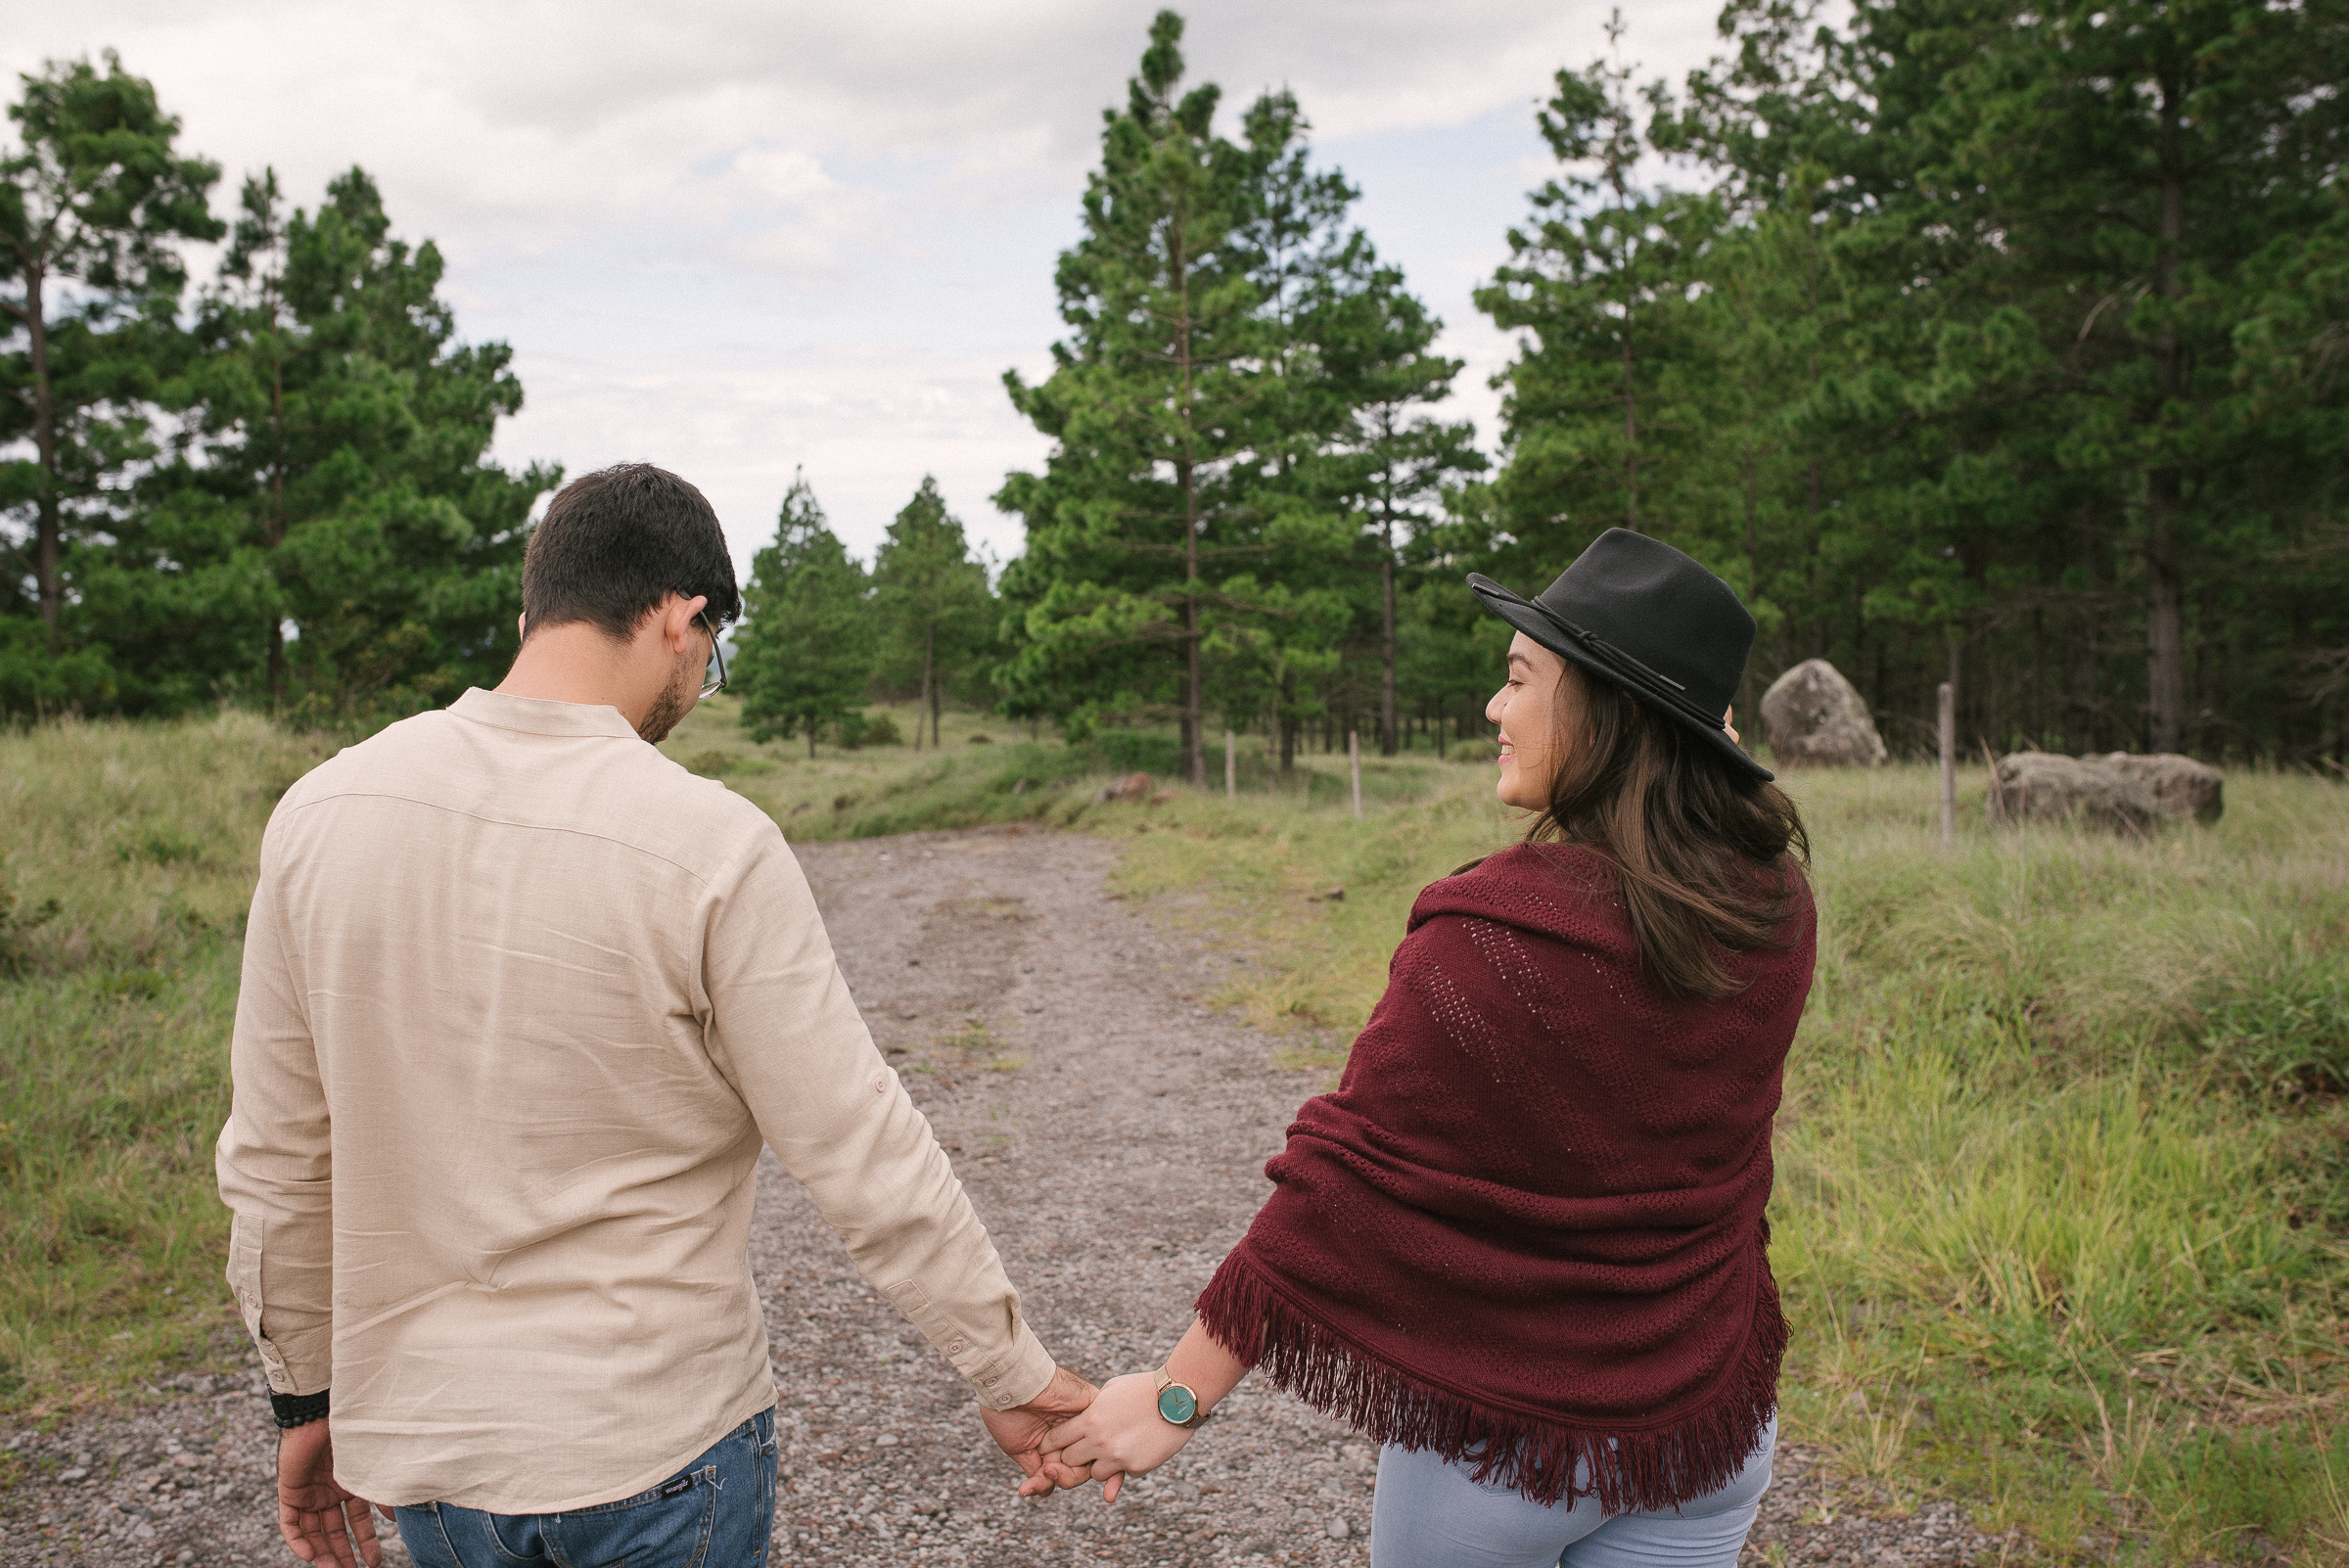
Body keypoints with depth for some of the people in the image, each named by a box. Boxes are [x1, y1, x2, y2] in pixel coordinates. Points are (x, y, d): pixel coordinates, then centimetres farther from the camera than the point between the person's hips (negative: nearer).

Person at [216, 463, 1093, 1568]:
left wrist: (305, 1395, 16)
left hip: (421, 1447, 4)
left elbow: (273, 1157, 3)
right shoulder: (711, 847, -19)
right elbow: (865, 1158, -16)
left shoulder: (321, 811, -5)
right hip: (661, 1450, -4)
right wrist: (1011, 1373, -3)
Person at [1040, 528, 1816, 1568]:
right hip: (1711, 1419, 5)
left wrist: (1179, 1395, -16)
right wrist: (1701, 765, 11)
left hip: (1502, 1432, -4)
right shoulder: (1774, 906, -9)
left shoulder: (1487, 941, -26)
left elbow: (1347, 1181, -24)